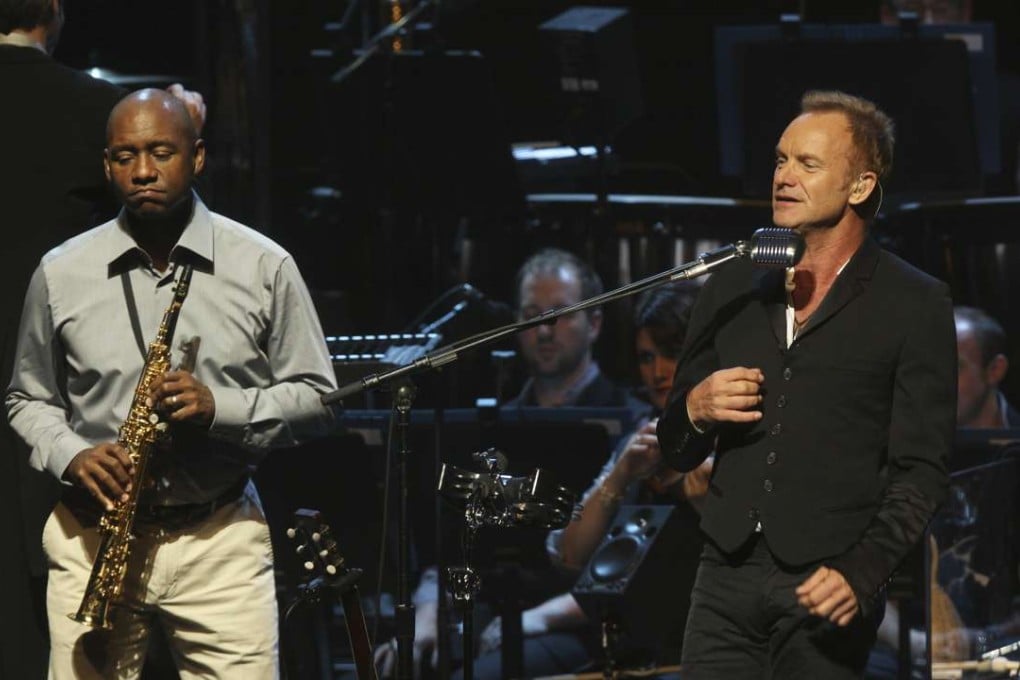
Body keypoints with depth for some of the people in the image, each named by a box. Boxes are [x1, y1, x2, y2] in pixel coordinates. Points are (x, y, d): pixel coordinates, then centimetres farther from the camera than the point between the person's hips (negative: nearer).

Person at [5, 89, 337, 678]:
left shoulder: (264, 267, 0)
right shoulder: (60, 274, 4)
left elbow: (316, 398, 3)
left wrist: (219, 408, -14)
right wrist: (70, 455, -7)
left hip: (222, 538, -1)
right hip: (91, 537, 1)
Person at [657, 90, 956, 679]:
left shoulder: (914, 305, 0)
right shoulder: (733, 289, 14)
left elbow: (921, 470, -5)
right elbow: (676, 452, 20)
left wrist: (861, 574, -17)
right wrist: (695, 410, -2)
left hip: (825, 589, -4)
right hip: (726, 580, 4)